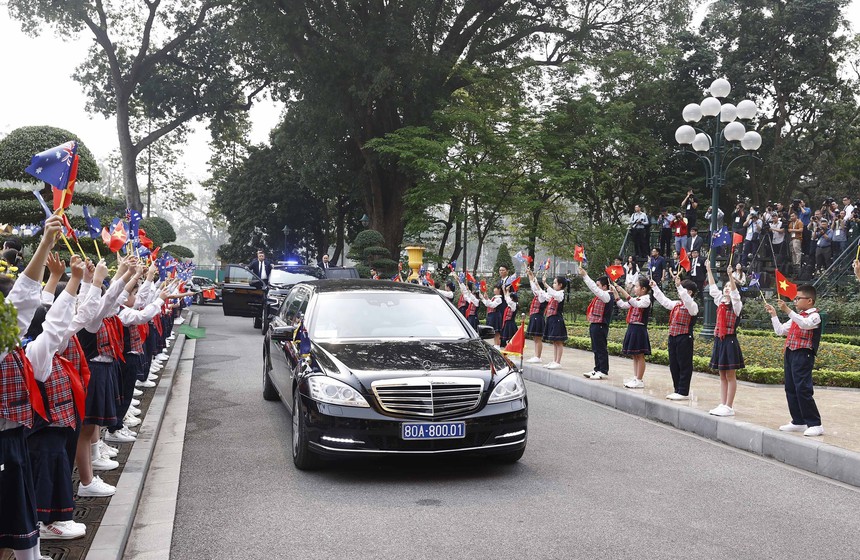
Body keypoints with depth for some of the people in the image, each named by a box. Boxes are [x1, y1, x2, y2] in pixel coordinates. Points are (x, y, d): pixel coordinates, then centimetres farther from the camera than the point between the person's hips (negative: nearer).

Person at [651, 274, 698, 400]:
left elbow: (687, 300, -31)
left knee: (684, 365, -2)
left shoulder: (692, 305, -9)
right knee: (673, 365, 12)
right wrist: (655, 287, 32)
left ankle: (683, 392, 2)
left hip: (684, 338, -9)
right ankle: (677, 390, 21)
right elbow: (664, 300, 28)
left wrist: (679, 286, -37)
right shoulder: (676, 304, 15)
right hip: (673, 337, 9)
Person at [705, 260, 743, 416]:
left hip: (730, 341, -7)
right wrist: (709, 270, 16)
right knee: (722, 375, 10)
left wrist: (731, 276, -34)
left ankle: (729, 407, -1)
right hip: (719, 340, 7)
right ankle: (722, 405, 14)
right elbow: (713, 288, 17)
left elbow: (735, 293, -22)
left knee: (730, 375, -2)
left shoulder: (736, 305, -5)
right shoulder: (720, 302, 12)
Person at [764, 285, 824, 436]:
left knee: (803, 390, -12)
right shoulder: (796, 316, 21)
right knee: (791, 389, 10)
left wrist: (788, 310, -33)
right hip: (790, 354, 9)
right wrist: (773, 314, 16)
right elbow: (780, 331, 23)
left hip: (803, 355, -9)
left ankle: (815, 424, -7)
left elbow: (804, 324, -28)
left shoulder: (814, 316, -6)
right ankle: (798, 422, 18)